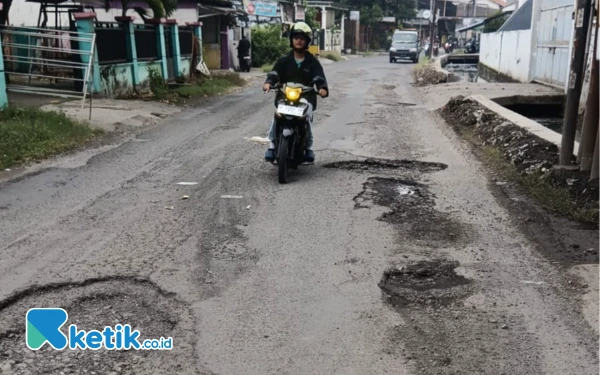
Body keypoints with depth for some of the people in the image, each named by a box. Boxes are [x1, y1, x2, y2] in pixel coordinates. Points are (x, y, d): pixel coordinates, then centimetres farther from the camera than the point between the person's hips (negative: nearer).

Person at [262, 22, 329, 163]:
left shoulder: (313, 62, 11)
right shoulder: (284, 60, 13)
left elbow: (320, 77, -2)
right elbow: (275, 73, 1)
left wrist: (323, 88, -25)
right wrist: (268, 83, -22)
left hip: (306, 98, -1)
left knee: (307, 117, -27)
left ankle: (308, 147, -8)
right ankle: (272, 145, -19)